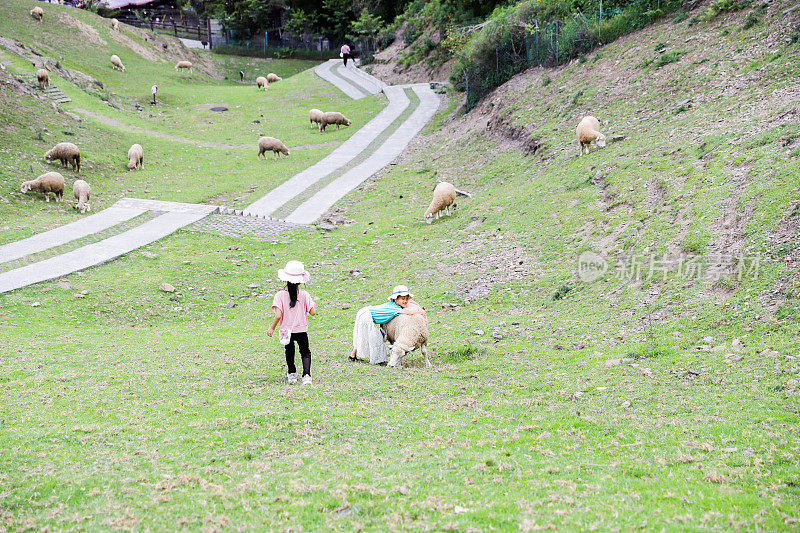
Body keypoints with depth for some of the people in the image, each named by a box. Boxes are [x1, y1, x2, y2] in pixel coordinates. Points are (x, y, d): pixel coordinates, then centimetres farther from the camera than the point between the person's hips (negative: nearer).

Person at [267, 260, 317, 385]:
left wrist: (272, 328, -6)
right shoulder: (304, 295, -11)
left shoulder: (280, 296, -13)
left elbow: (278, 315, -19)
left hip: (287, 330, 0)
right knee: (305, 352, 13)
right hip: (302, 330, 0)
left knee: (289, 352, 24)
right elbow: (312, 312, -11)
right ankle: (306, 374, -8)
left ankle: (292, 374, 37)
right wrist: (312, 305, 10)